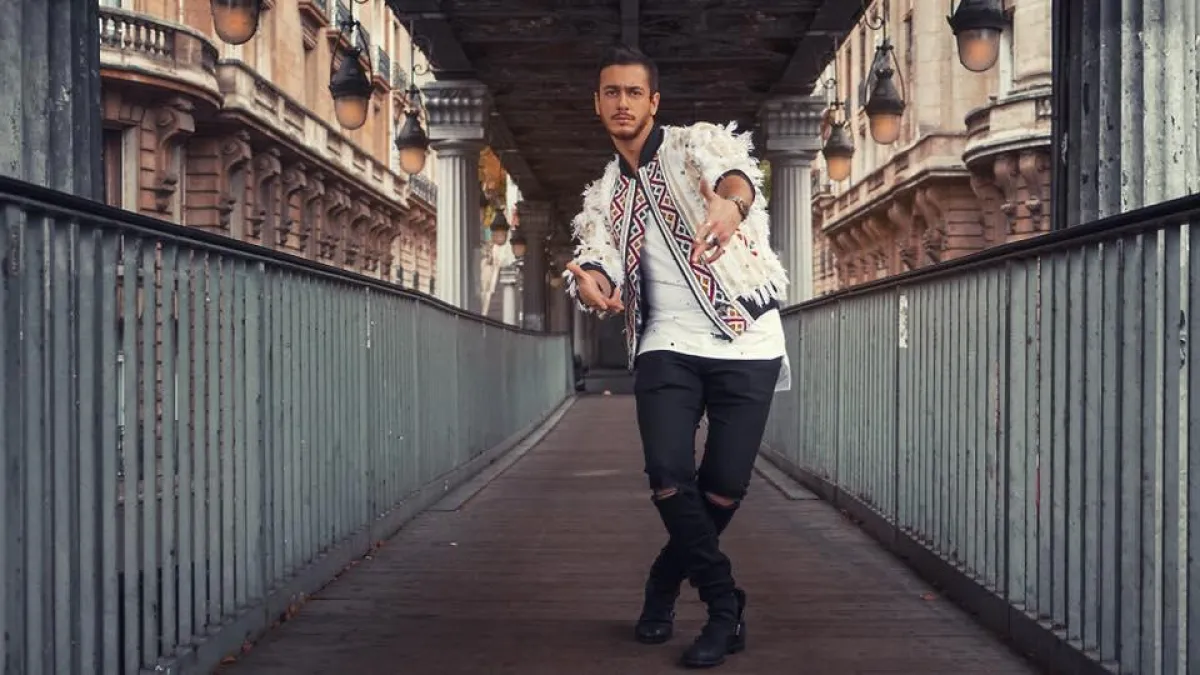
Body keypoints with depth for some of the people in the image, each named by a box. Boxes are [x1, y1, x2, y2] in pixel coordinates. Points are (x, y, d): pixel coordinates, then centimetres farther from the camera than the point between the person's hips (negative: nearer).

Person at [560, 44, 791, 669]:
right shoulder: (603, 195, 14)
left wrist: (730, 202, -50)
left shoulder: (696, 144, 1)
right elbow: (597, 253, -4)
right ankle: (725, 606, 5)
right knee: (669, 478, -15)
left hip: (746, 345, -2)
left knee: (725, 488, -1)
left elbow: (735, 172, -23)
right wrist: (589, 279, -31)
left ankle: (664, 583, 28)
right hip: (668, 347, 3)